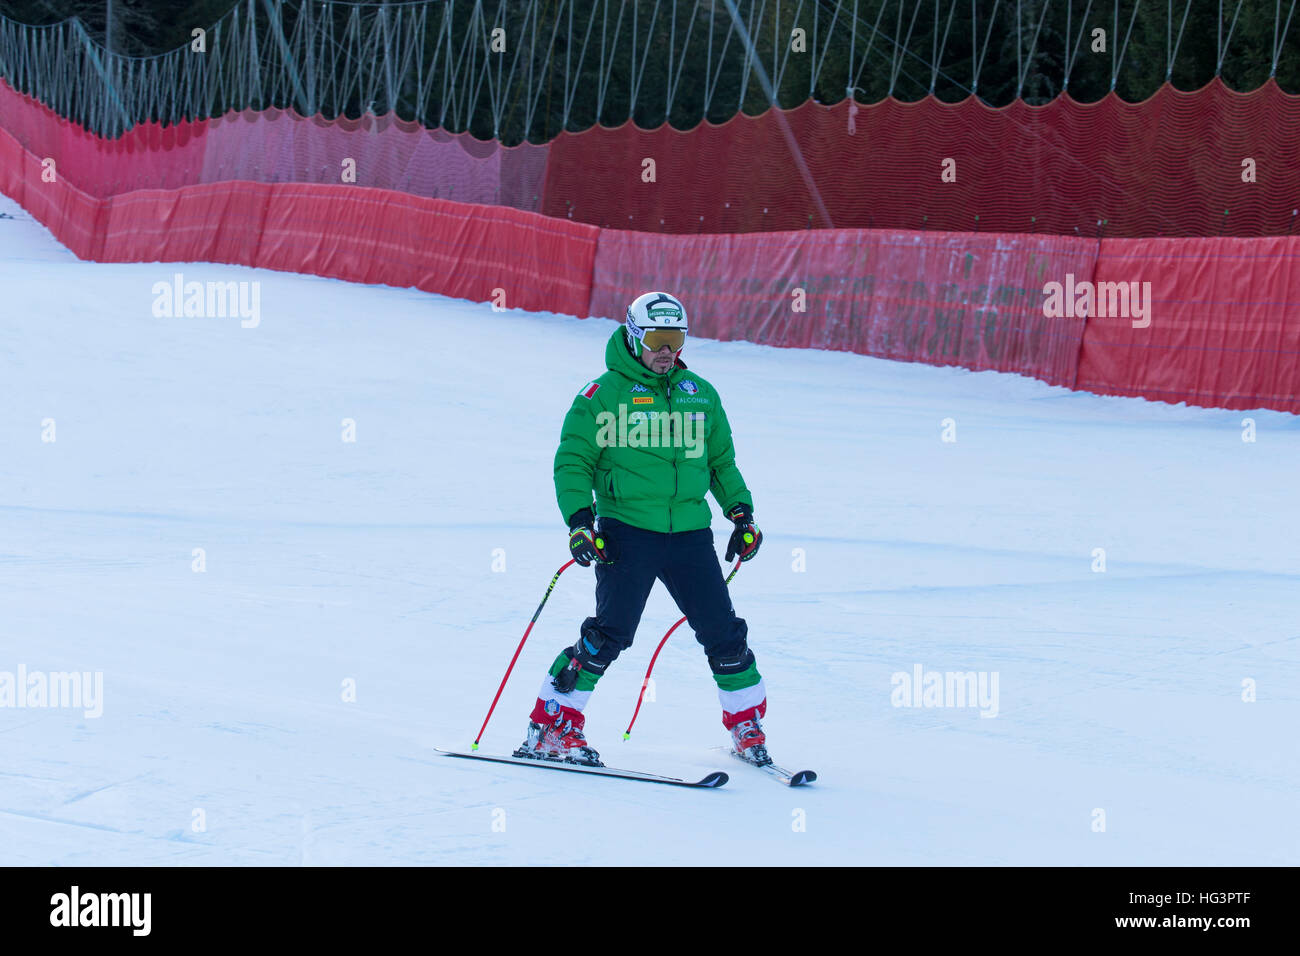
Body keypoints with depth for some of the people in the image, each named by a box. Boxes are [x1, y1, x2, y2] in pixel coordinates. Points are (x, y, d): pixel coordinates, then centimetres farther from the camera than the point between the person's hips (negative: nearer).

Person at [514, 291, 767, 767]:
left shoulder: (700, 395, 14)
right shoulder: (602, 396, 0)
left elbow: (722, 461, 25)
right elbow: (573, 461, 0)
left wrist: (741, 512, 15)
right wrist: (579, 519, -12)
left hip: (689, 531, 4)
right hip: (625, 530, -4)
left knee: (723, 633, 2)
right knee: (610, 633, -12)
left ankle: (747, 724, 19)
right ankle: (550, 729, -5)